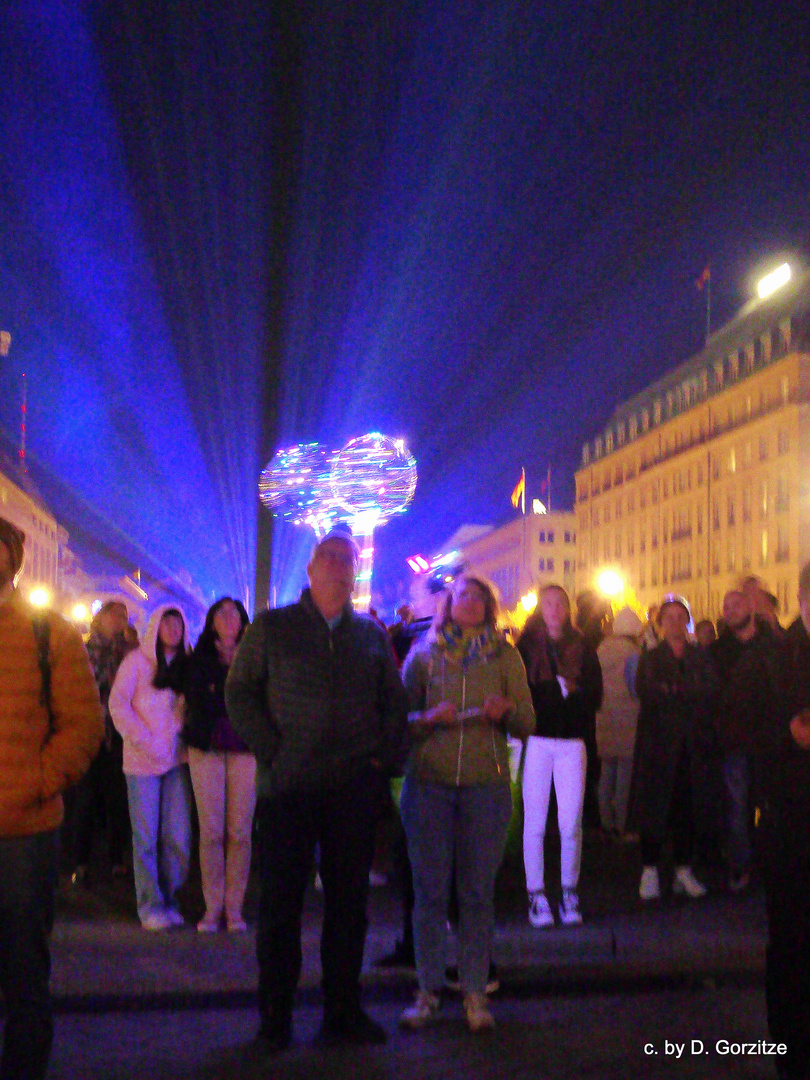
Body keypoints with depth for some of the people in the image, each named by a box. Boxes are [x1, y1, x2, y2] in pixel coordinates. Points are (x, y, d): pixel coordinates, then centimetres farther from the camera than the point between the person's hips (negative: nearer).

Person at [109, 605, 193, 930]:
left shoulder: (185, 662, 11)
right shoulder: (137, 660, 1)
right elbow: (117, 704, -5)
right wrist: (144, 741, -12)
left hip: (177, 758, 3)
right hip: (143, 760, -3)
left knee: (178, 836, 1)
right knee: (146, 836, 0)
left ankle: (169, 900, 14)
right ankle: (151, 906, 8)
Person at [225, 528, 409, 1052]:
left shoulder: (372, 634, 13)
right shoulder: (271, 628, 5)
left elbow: (395, 700, 14)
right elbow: (240, 692, 2)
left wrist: (387, 756, 2)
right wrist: (272, 751, -8)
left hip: (357, 788, 3)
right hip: (289, 787, -2)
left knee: (349, 901, 8)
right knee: (281, 902, 3)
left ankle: (343, 1010, 21)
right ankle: (275, 1018, 16)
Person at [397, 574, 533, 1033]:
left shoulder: (505, 656, 9)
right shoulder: (423, 655, 8)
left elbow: (528, 723, 6)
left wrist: (506, 710, -15)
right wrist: (429, 718, -14)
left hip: (486, 784, 0)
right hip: (428, 781, 0)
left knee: (478, 891, 2)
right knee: (429, 889, 2)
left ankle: (475, 993, 12)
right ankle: (428, 991, 14)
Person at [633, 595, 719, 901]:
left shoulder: (701, 657, 14)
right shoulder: (650, 659, 9)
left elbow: (710, 689, -2)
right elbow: (645, 692, -9)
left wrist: (672, 690, -11)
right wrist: (688, 694, -11)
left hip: (694, 743, 2)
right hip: (658, 741, -2)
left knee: (688, 806, 1)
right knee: (654, 805, -3)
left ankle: (684, 870, 11)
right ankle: (650, 872, 4)